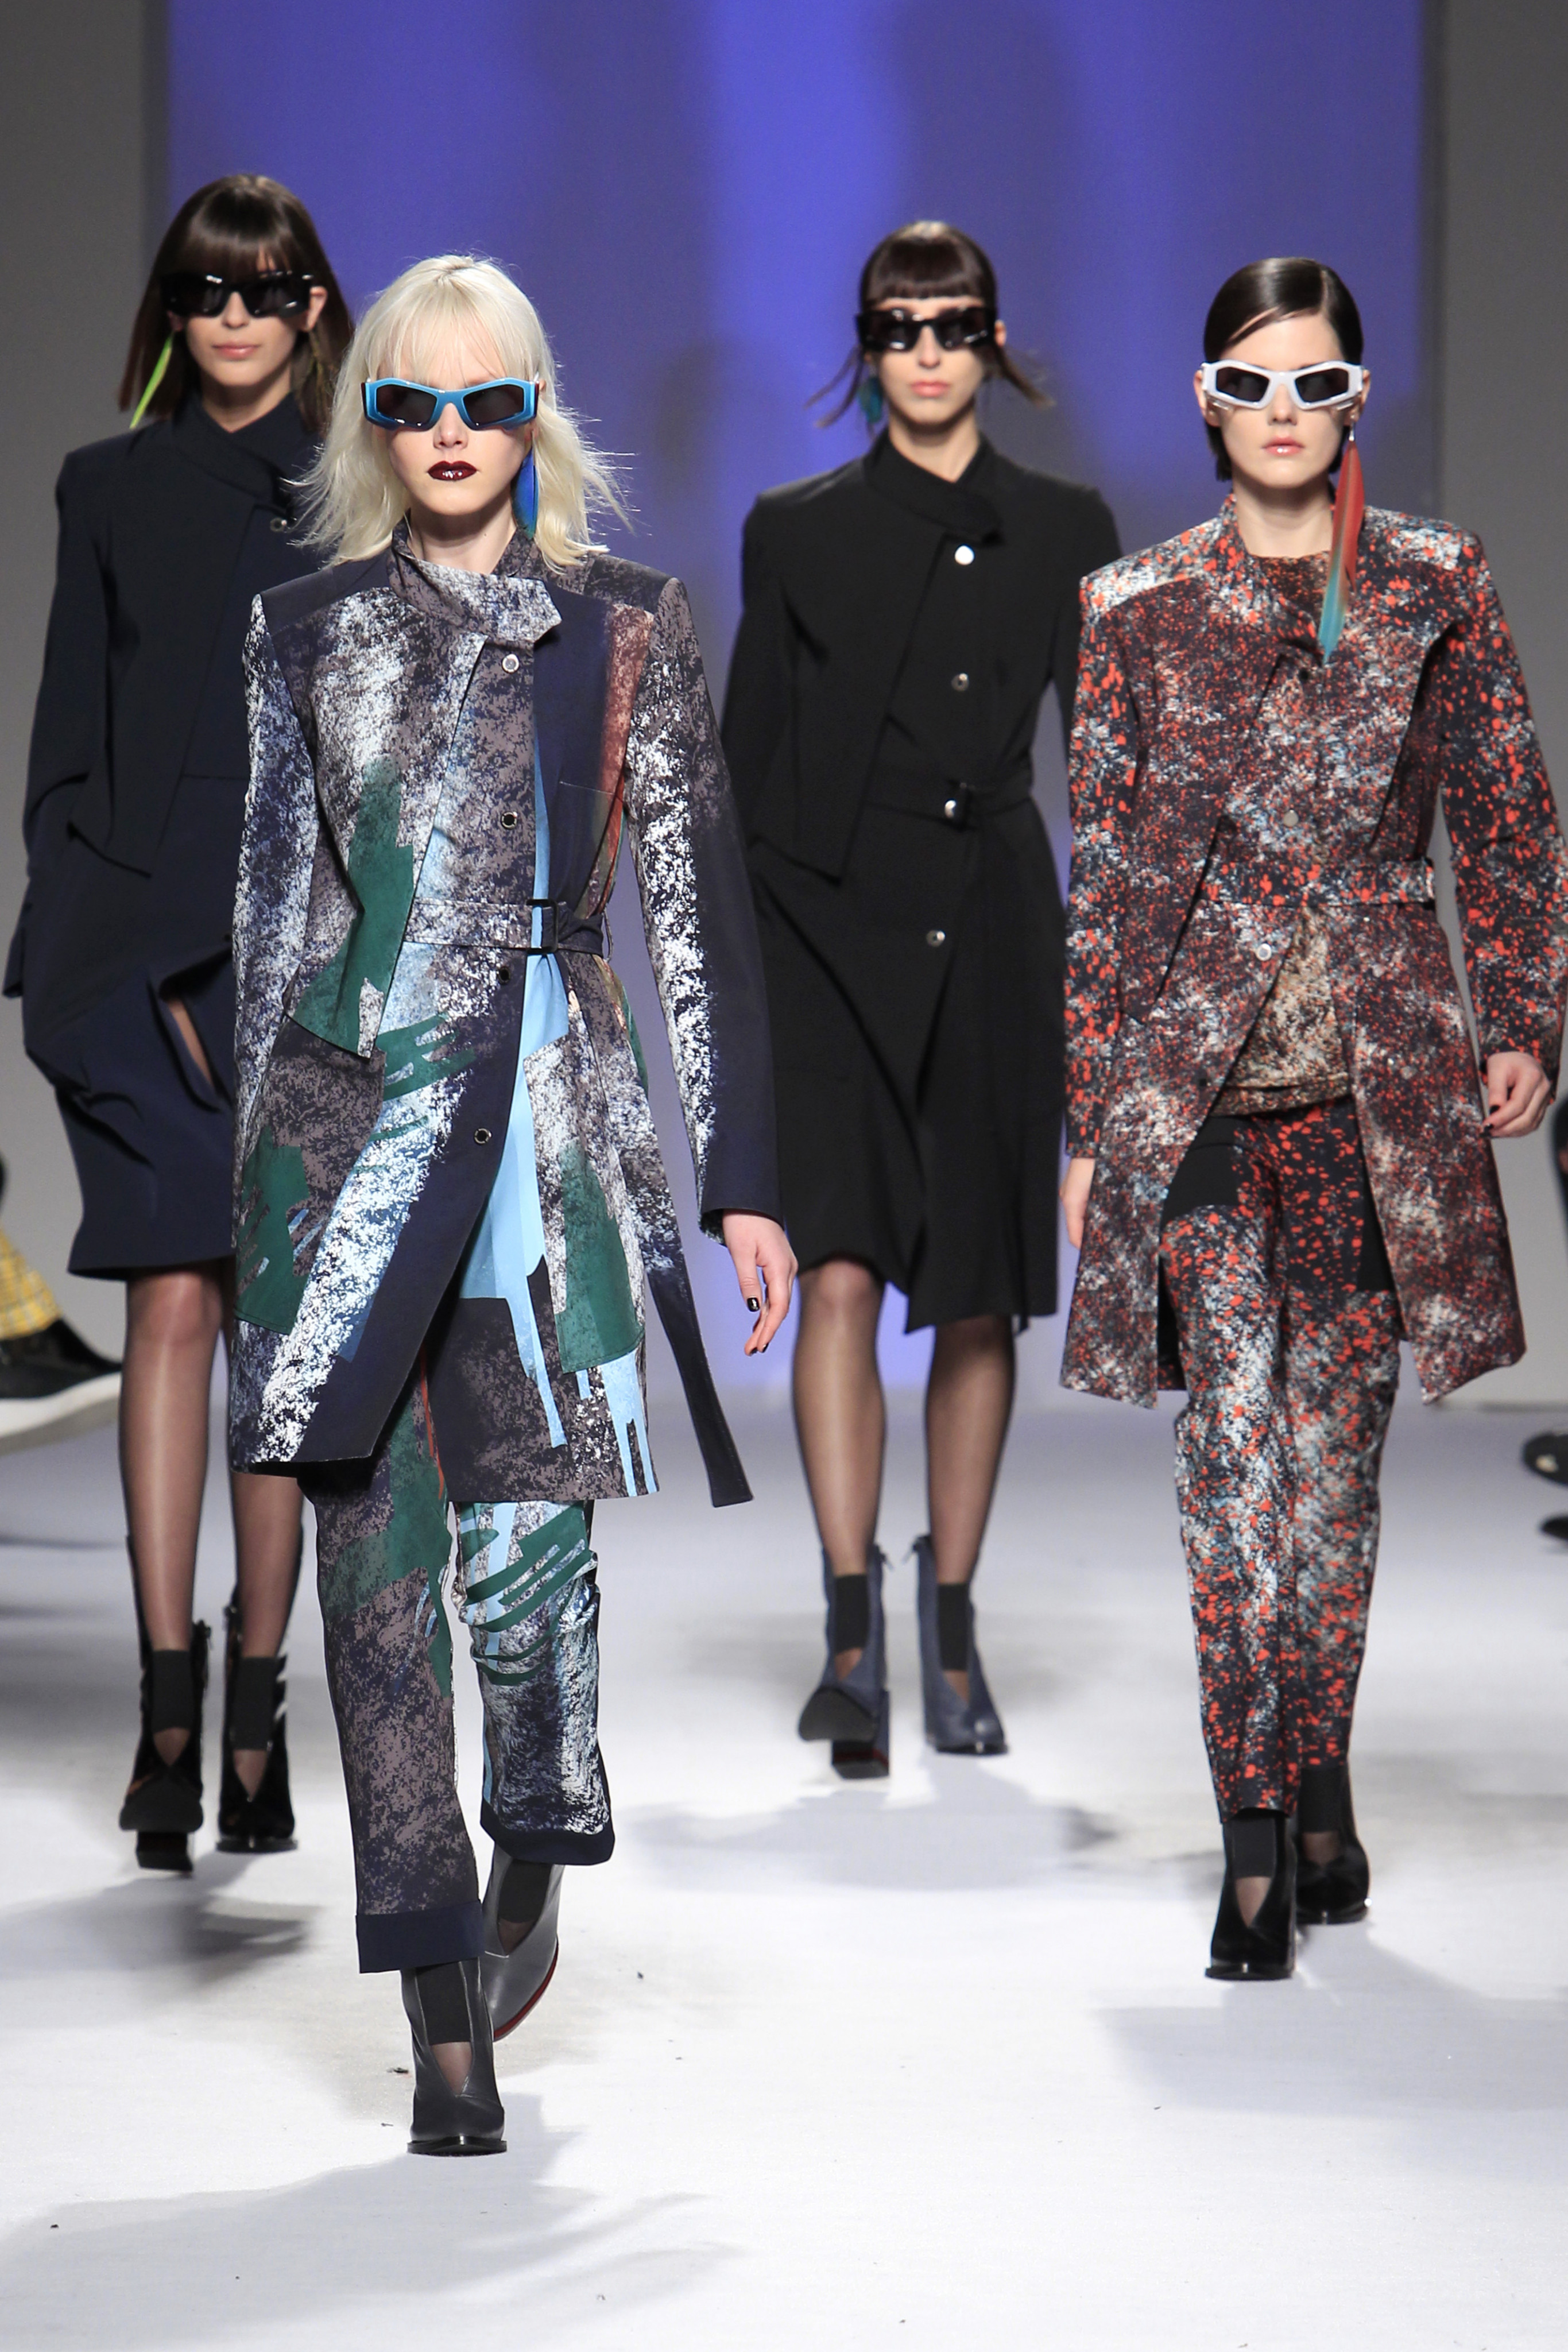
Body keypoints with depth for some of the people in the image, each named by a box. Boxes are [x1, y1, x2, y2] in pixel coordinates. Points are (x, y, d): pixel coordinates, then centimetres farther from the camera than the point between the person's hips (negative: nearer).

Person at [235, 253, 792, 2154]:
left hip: (549, 1121, -1)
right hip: (349, 1119, 2)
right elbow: (273, 908, 14)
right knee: (375, 1561, -2)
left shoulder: (627, 626, 6)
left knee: (525, 1539, -5)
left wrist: (742, 1176, 3)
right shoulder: (309, 633, 11)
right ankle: (447, 2027, 4)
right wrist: (254, 1168, 12)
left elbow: (699, 909, 6)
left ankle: (533, 1871, 27)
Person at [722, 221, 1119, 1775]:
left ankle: (951, 1623, 19)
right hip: (835, 930, -2)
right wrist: (738, 964, 0)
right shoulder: (795, 534, 5)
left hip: (996, 932, 2)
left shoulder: (1066, 535, 8)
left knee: (979, 1299, 6)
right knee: (841, 1277, -14)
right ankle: (851, 1620, -14)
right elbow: (748, 768, 6)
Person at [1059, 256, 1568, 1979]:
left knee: (1337, 1451, 8)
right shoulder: (1134, 613, 4)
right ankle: (1255, 1845, -8)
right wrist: (1081, 1120, 5)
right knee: (1234, 1444, -10)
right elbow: (1100, 876, 6)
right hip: (1196, 1077, -1)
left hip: (1382, 1079, 1)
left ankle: (1317, 1786, 22)